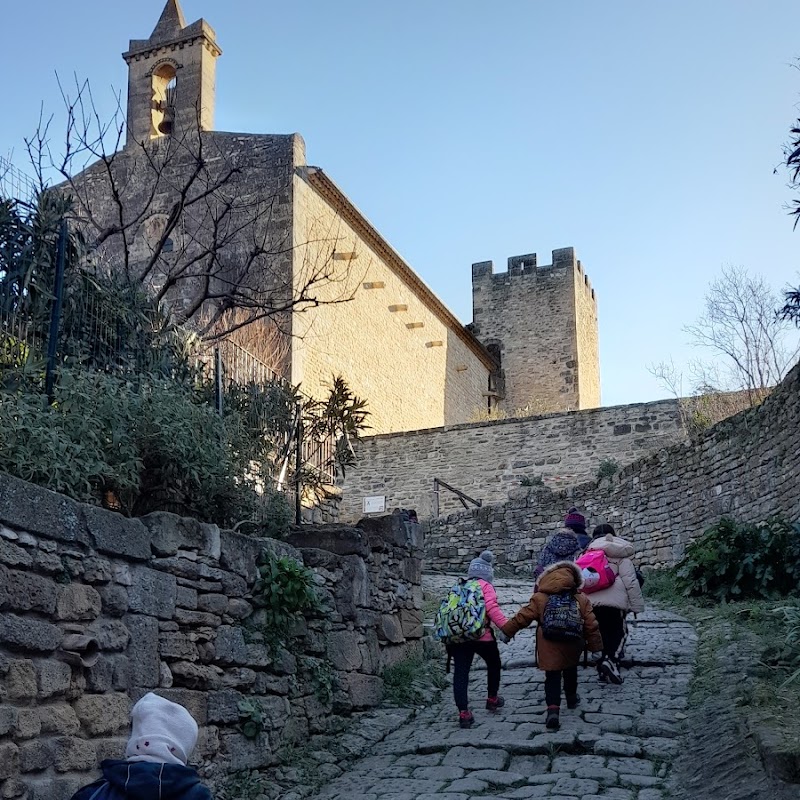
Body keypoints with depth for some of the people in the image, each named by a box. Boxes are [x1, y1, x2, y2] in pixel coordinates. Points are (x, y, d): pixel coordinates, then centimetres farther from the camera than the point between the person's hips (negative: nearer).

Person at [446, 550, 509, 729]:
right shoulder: (485, 586, -2)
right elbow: (492, 608, -17)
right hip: (482, 636, -4)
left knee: (460, 672, 0)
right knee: (494, 664, 22)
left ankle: (463, 713, -9)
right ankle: (492, 698, 37)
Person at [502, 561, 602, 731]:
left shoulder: (540, 599, -9)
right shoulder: (582, 600, -2)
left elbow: (522, 618, -7)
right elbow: (591, 625, 0)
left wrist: (506, 630, 4)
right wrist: (595, 645, 11)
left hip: (549, 649, -3)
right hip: (572, 648, 3)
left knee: (552, 677, 3)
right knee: (570, 671, 28)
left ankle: (553, 709, -14)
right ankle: (572, 698, 48)